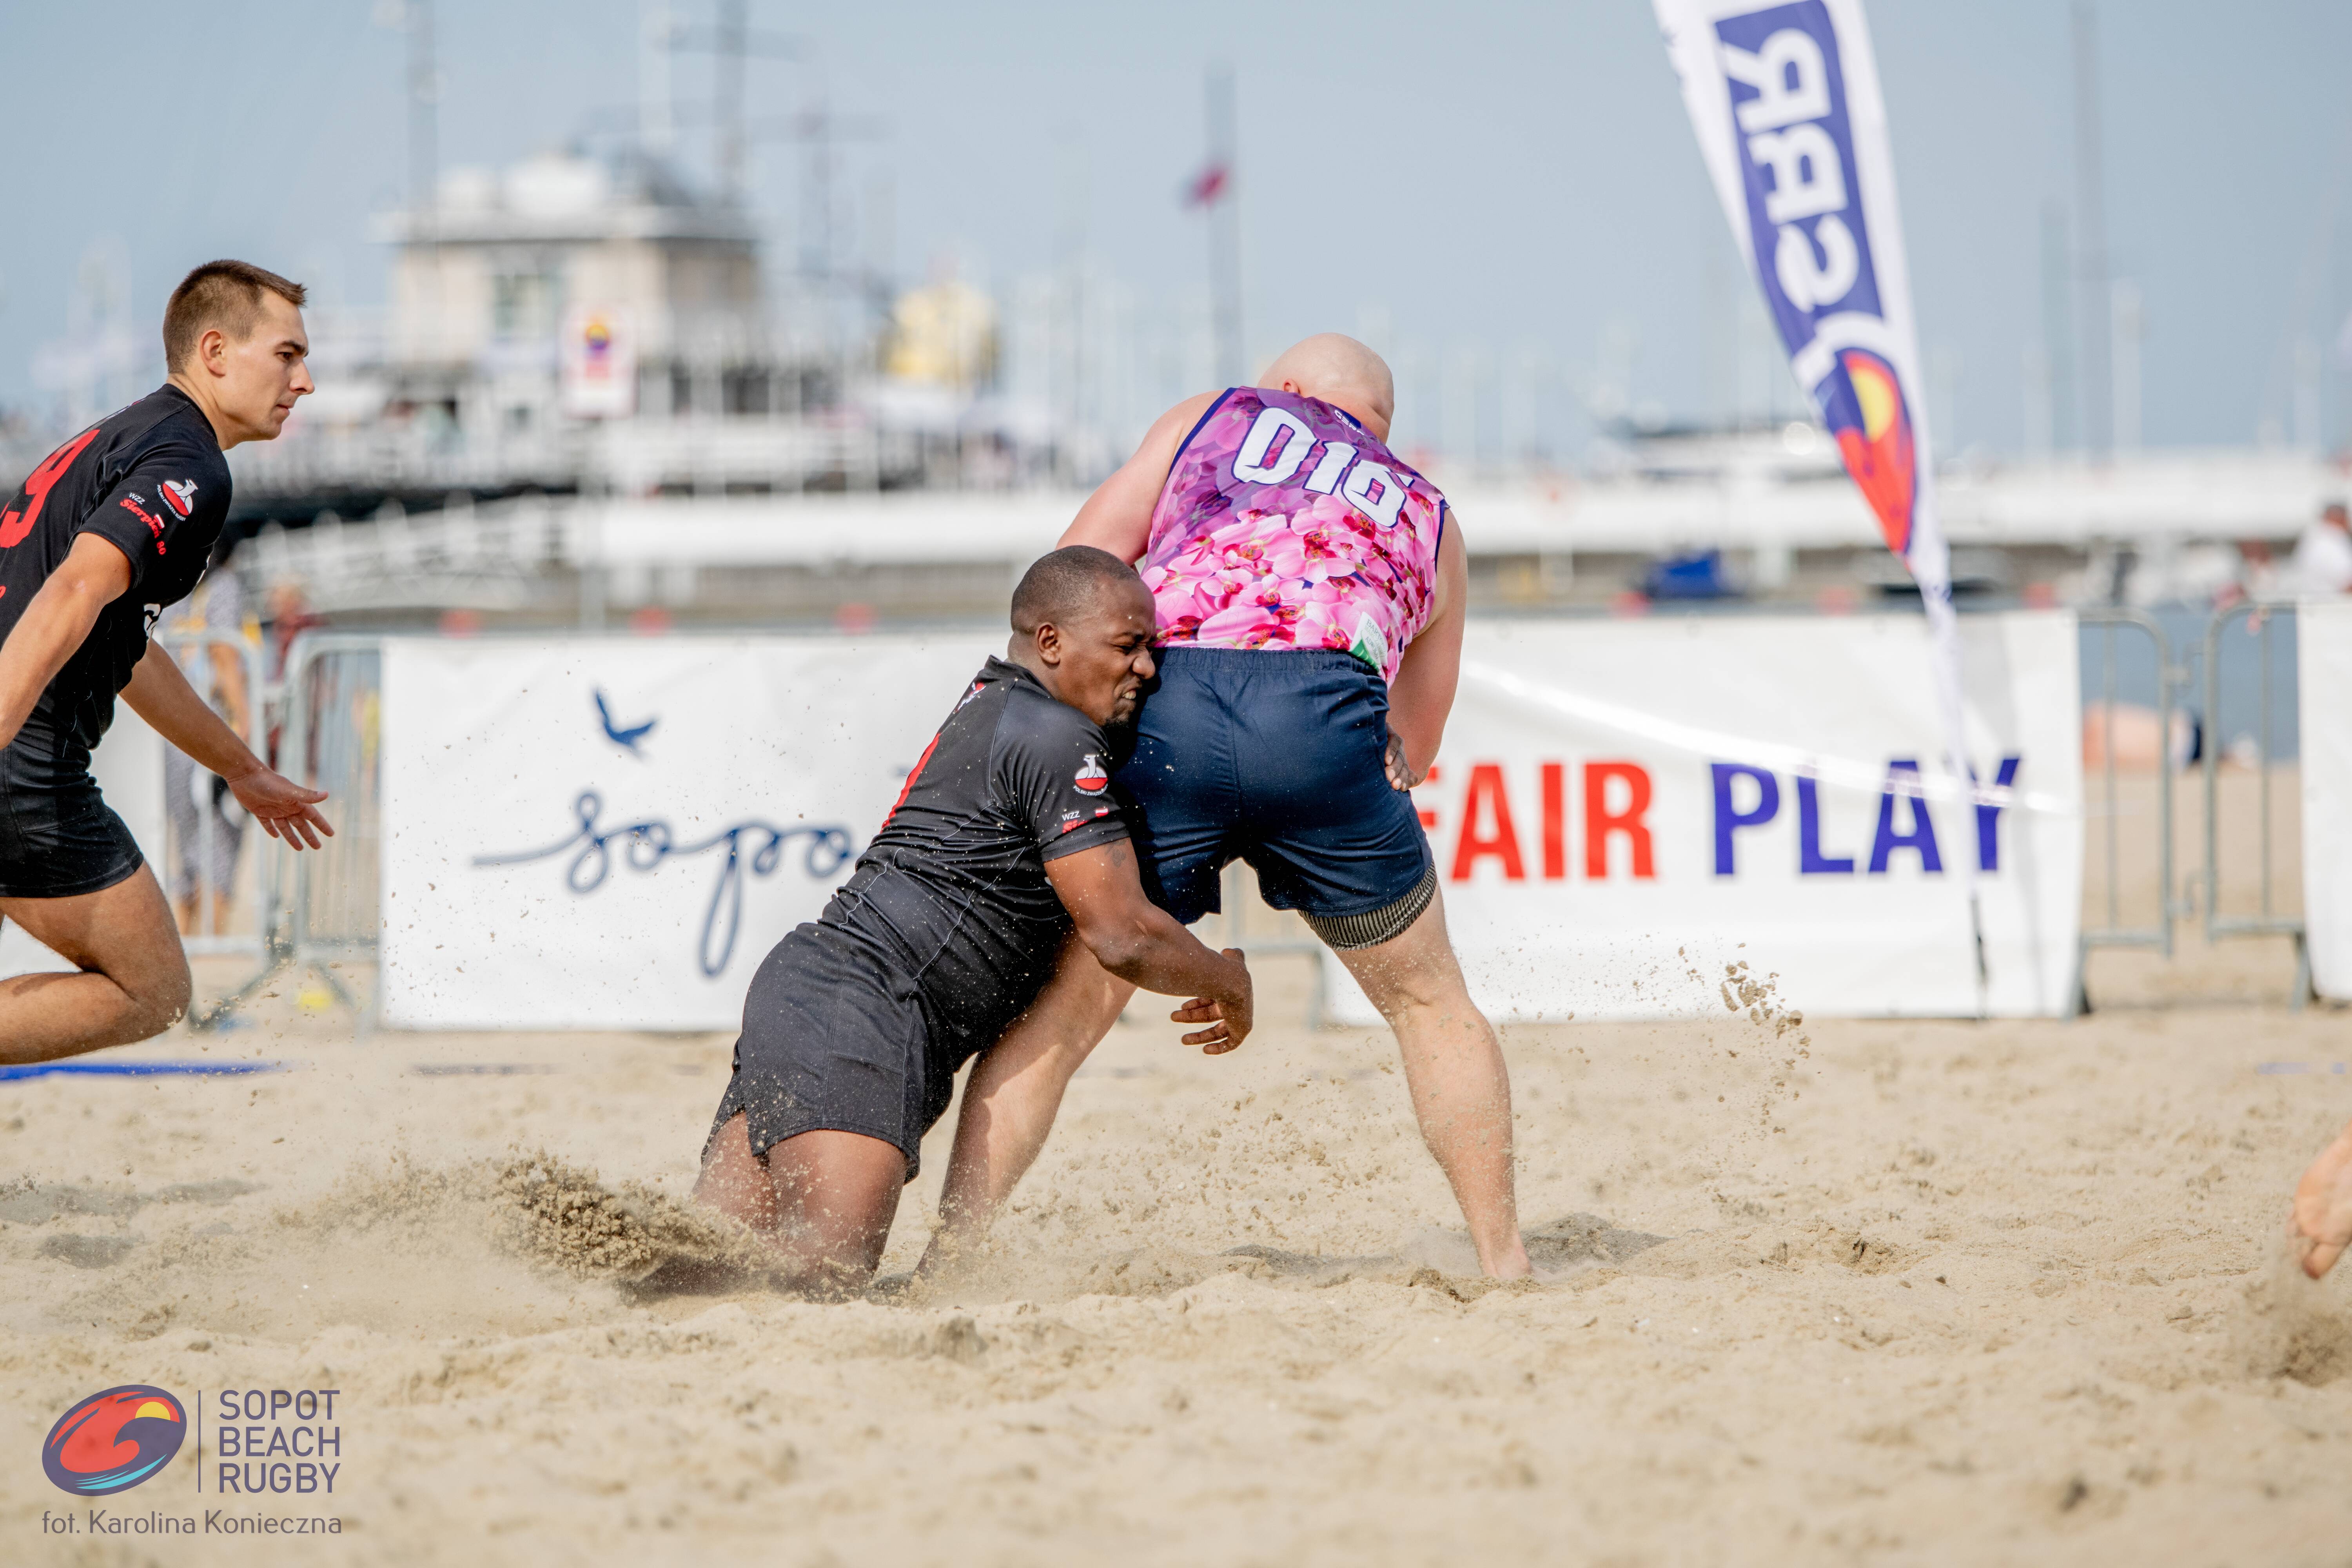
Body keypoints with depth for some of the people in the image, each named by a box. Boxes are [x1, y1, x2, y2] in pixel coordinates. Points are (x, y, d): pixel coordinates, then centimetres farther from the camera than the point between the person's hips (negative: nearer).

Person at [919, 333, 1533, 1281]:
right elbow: (1412, 753, 34)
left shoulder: (1212, 419, 30)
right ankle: (1504, 1261, 18)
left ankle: (945, 1258, 1)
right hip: (1324, 713, 1)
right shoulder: (1428, 518, 34)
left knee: (1063, 1013, 8)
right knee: (1427, 999, 19)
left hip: (1165, 708, 0)